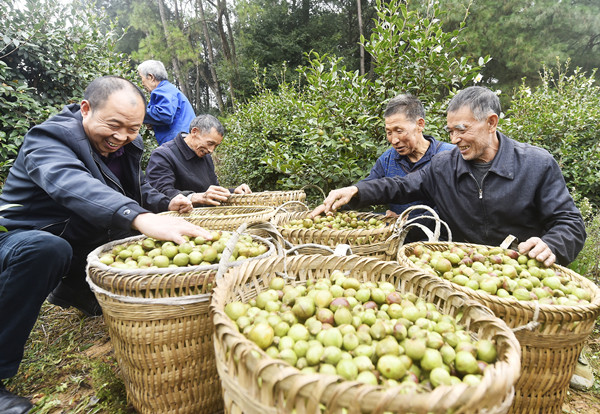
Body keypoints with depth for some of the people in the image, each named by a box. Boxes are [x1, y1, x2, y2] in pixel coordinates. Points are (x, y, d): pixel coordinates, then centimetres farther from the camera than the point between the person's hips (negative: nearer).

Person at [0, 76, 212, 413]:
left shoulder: (126, 145, -1)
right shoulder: (49, 140, -23)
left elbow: (137, 188, 14)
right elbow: (72, 185, -45)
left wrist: (165, 203, -9)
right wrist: (140, 217, -63)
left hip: (81, 244, 8)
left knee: (138, 232, 3)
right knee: (45, 248, -37)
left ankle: (74, 290, 23)